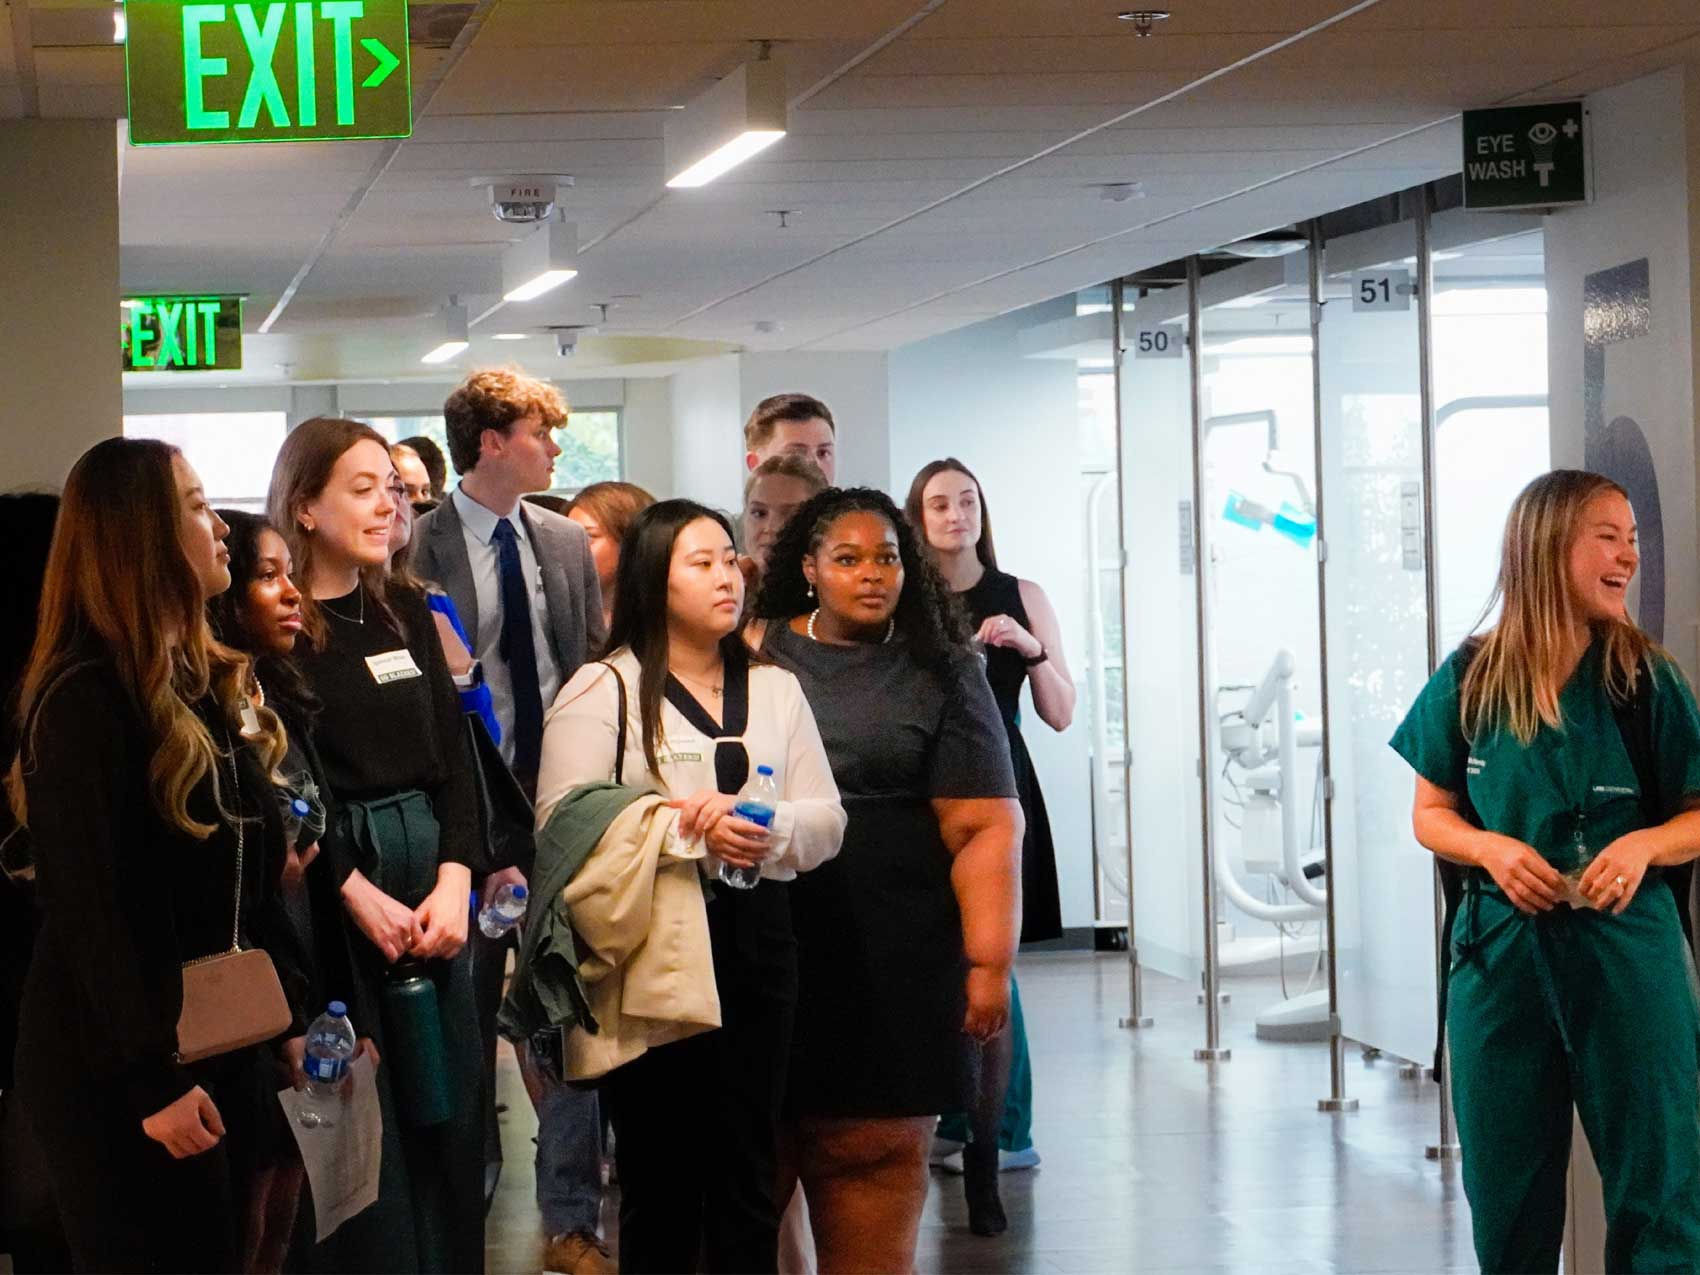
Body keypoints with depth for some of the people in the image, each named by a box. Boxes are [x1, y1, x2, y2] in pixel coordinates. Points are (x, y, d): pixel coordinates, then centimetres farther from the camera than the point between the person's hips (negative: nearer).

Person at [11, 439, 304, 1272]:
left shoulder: (204, 680, 10)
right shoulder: (85, 699, -17)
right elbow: (90, 906, -20)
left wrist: (298, 1011, 9)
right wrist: (152, 1080, -22)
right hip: (121, 1071, -8)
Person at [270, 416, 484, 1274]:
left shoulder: (408, 614, 13)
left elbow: (453, 757, 9)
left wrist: (454, 881, -4)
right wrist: (357, 895, -13)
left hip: (430, 883, 6)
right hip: (324, 893, -6)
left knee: (446, 1120, 8)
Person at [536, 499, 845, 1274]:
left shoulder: (775, 690, 14)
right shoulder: (601, 690, 1)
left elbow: (826, 821, 8)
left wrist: (773, 831, -14)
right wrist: (682, 827, -19)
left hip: (754, 941, 4)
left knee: (747, 1172, 5)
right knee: (658, 1173, 3)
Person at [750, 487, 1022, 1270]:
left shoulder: (941, 674, 3)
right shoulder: (761, 655, 8)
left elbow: (984, 829, -3)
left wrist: (988, 963, -10)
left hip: (889, 961, -2)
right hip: (771, 948, 2)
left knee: (871, 1155, 0)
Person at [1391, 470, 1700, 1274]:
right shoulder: (1471, 681, 1)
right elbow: (1431, 813, 8)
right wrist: (1491, 847, -12)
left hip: (1625, 955, -1)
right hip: (1500, 955, 1)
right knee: (1506, 1192, 10)